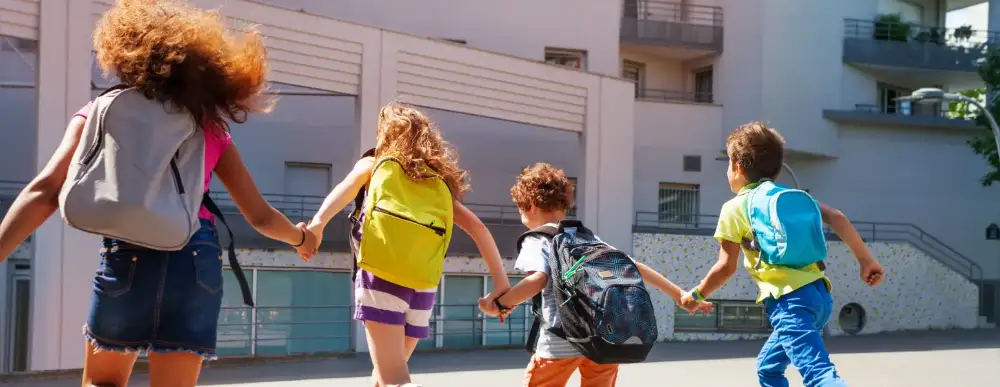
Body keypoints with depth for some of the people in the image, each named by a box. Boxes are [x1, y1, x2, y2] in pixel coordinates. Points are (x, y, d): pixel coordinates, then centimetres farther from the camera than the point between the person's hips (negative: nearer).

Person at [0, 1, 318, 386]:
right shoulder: (212, 130, 15)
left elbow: (45, 192, -5)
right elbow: (261, 216, 19)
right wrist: (301, 237, 39)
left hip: (128, 256, -1)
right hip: (197, 260, 1)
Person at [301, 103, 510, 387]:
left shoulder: (373, 164, 15)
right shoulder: (439, 181, 23)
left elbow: (346, 189, -6)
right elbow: (477, 227, 14)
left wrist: (318, 223, -24)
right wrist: (501, 282, 10)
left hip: (382, 275, -4)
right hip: (422, 285, 4)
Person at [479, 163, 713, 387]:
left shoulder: (537, 240, 5)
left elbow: (537, 281, -15)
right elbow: (634, 268, 22)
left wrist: (498, 303, -2)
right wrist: (679, 295, 27)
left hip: (562, 341, -5)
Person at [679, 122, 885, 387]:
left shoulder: (735, 208, 5)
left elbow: (727, 267, 3)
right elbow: (837, 219, 10)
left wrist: (696, 295, 18)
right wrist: (866, 259, 15)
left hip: (790, 301, -7)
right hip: (819, 295, 8)